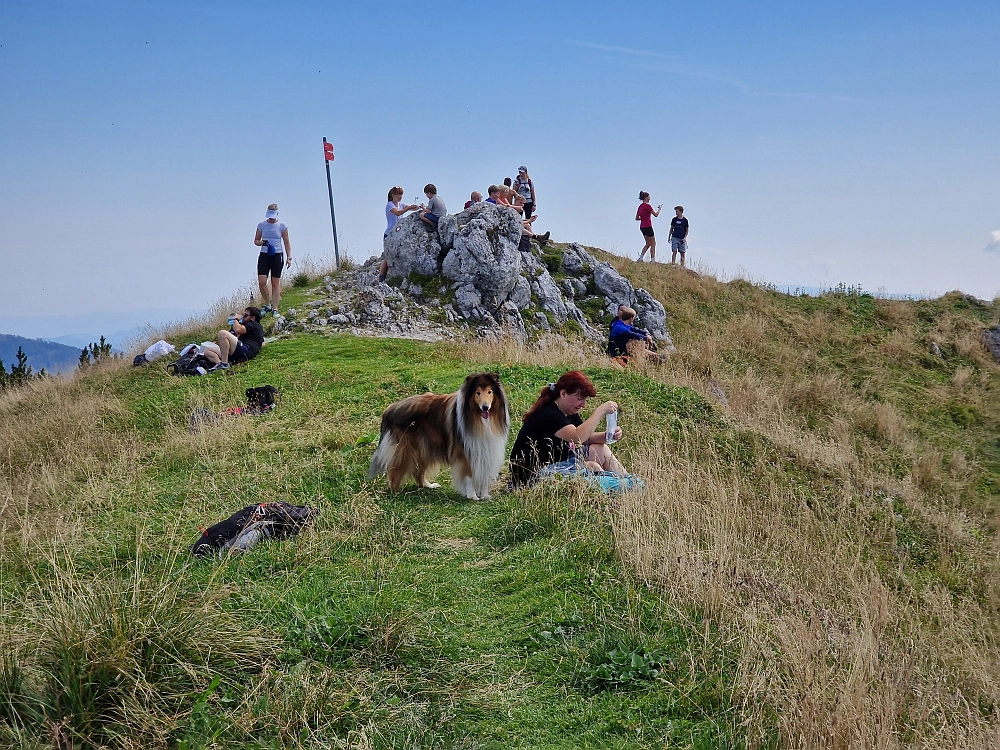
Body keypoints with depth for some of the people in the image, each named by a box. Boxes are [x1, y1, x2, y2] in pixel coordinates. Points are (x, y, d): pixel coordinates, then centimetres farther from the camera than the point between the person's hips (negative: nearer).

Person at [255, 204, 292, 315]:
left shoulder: (282, 226, 2)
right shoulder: (261, 225, 6)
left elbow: (286, 242, 5)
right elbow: (256, 240, 12)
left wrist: (289, 257, -3)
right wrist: (261, 242, -11)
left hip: (277, 256, -2)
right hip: (264, 255, 2)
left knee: (276, 283, 0)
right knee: (261, 282, -8)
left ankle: (275, 309, 4)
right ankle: (267, 305, 11)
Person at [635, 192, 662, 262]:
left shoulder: (640, 206, 11)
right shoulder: (647, 206, -13)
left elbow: (636, 218, 15)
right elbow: (656, 214, -8)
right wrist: (659, 208, 7)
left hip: (642, 227, 8)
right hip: (647, 227, -8)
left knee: (648, 244, 17)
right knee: (653, 244, 0)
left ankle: (640, 257, 9)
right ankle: (653, 260, -1)